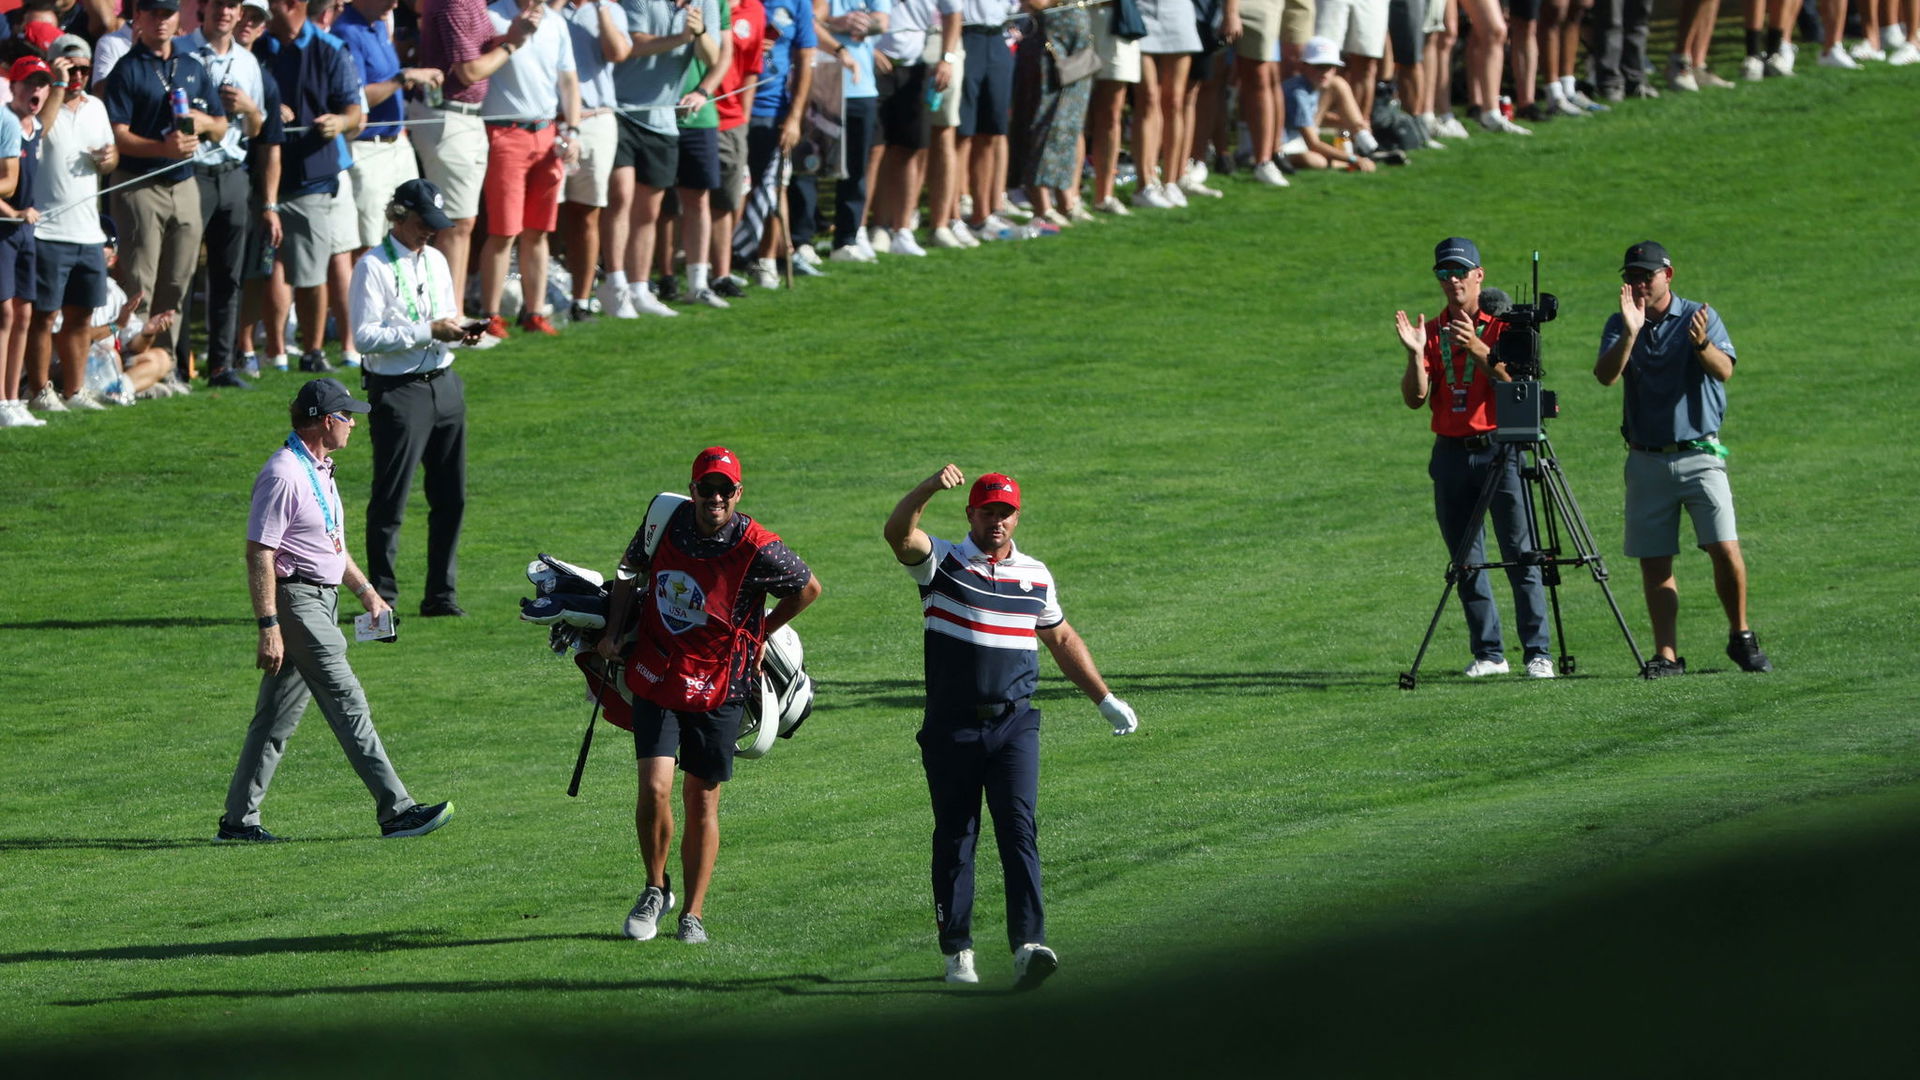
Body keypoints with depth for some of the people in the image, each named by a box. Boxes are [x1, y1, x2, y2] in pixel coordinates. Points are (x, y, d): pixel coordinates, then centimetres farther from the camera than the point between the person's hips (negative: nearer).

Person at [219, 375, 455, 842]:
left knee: (278, 714, 10)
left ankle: (239, 819, 14)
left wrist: (365, 589, 27)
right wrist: (269, 626, -24)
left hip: (321, 601, 10)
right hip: (296, 602, -10)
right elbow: (259, 554, -20)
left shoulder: (318, 468, 16)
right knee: (347, 703, -10)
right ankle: (396, 809, -11)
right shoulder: (283, 475, -17)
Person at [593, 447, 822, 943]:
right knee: (655, 789, -11)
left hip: (718, 687, -2)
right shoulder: (665, 521, -6)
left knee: (702, 802, 5)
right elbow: (630, 569, 15)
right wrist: (613, 632, 5)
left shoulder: (758, 550, -16)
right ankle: (656, 890, 13)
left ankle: (693, 914, 18)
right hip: (655, 677, 2)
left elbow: (808, 588, 4)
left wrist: (760, 634, 6)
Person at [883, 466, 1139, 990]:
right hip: (952, 726, -1)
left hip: (1014, 724, 1)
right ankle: (957, 952, 12)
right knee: (954, 838, 4)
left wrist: (1105, 700, 26)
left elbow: (1062, 640, 26)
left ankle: (1028, 945, -20)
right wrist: (931, 488, -35)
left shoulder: (1035, 576, 13)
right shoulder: (941, 563, 2)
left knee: (1019, 829, -11)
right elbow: (899, 533, -18)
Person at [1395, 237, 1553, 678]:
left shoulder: (1502, 327, 0)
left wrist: (1478, 349, -27)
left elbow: (1517, 381, -15)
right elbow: (1414, 398, 2)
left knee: (1520, 555, -8)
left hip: (1500, 450, -5)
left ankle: (1538, 653, -7)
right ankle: (1488, 653, 13)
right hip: (1451, 454, 5)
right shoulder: (1432, 333, 11)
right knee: (1466, 560, 6)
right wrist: (1416, 354, -14)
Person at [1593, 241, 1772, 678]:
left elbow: (1724, 371, -14)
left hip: (1700, 456, -2)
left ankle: (1741, 638, 6)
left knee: (1725, 549, -12)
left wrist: (1701, 344, -35)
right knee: (1653, 562, 0)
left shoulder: (1700, 317, 0)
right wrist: (1631, 334, -27)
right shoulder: (1620, 325, 6)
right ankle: (1666, 654, 5)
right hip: (1646, 459, 2)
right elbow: (1605, 375, -11)